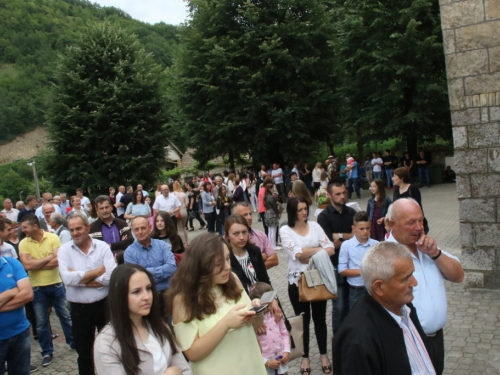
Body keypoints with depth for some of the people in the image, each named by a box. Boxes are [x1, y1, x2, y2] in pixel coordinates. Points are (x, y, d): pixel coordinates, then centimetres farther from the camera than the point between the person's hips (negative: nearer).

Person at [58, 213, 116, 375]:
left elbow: (111, 277, -18)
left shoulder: (102, 246, -6)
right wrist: (98, 271, -15)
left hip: (104, 304, 0)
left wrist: (79, 278, -17)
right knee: (84, 352, 17)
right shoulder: (64, 249, -5)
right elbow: (67, 279, -20)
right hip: (79, 308, 0)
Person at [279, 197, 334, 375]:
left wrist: (308, 255, -18)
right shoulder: (285, 230, -6)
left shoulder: (315, 226, 2)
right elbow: (296, 254, -18)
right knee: (303, 319, 11)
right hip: (298, 281, -2)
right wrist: (319, 249, -9)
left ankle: (323, 354, 31)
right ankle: (305, 357, 27)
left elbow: (331, 249, -5)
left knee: (320, 317, 13)